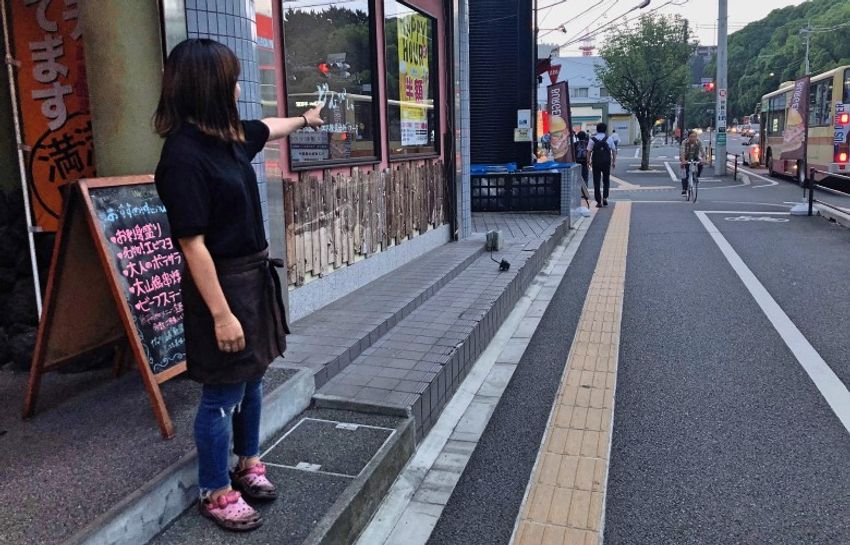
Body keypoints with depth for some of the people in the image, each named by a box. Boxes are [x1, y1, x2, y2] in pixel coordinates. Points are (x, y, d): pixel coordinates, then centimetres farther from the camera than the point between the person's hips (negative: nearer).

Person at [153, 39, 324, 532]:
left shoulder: (227, 135, 4)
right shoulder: (183, 156, -22)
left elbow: (269, 127, 28)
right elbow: (193, 244, -22)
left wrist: (304, 120, 47)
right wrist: (221, 313, -21)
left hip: (255, 275, 9)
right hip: (222, 284, -9)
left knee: (253, 379, 20)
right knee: (223, 394, 4)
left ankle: (247, 465, 39)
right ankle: (216, 493, 23)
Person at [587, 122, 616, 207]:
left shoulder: (592, 139, -1)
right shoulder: (609, 139, 1)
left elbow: (589, 151, -4)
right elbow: (614, 151, 2)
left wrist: (589, 161, 5)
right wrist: (614, 161, 10)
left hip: (596, 163, -1)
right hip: (606, 162, 1)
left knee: (596, 182, 6)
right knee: (606, 180, 17)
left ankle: (599, 201, 4)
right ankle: (605, 198, 3)